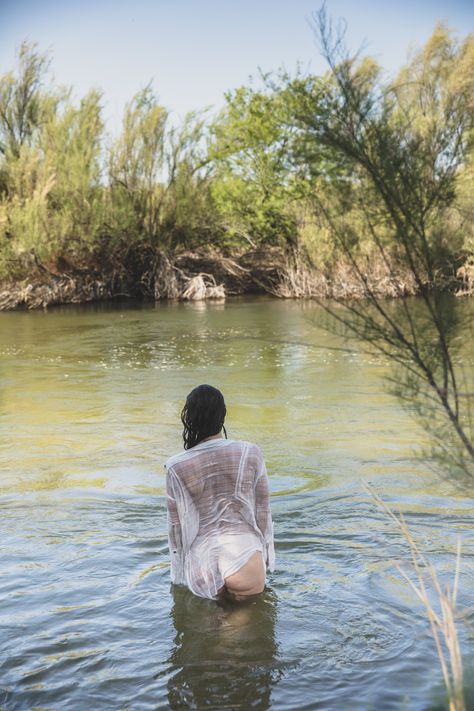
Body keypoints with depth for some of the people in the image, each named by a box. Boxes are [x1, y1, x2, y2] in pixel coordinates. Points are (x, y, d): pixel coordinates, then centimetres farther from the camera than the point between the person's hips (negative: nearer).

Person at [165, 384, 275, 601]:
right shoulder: (250, 454, -3)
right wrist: (266, 559, 19)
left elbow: (176, 524, 4)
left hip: (202, 561, 1)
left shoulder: (177, 467, -4)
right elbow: (263, 512, 4)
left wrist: (179, 575, 17)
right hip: (245, 555, 0)